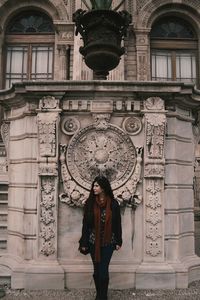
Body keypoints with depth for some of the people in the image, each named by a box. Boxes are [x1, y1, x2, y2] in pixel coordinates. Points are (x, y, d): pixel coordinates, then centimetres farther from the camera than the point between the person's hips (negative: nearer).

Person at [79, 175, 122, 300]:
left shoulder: (113, 204, -5)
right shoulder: (90, 202, -3)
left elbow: (117, 223, 0)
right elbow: (85, 223, -1)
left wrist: (118, 241, 0)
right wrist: (84, 242, -2)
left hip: (108, 242, -1)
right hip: (93, 242, 2)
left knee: (103, 270, 0)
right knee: (97, 270, 11)